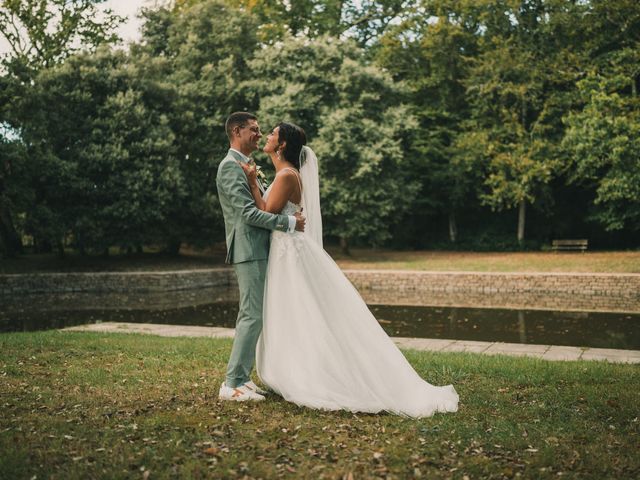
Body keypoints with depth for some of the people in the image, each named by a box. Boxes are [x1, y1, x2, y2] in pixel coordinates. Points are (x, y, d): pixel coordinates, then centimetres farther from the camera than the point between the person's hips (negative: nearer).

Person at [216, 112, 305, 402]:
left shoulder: (244, 166, 20)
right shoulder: (230, 166, -12)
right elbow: (249, 213, -19)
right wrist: (289, 222, -16)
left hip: (258, 250, 10)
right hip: (248, 251, -10)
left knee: (250, 316, 12)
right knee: (252, 317, -10)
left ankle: (241, 378, 19)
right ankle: (231, 384, -4)